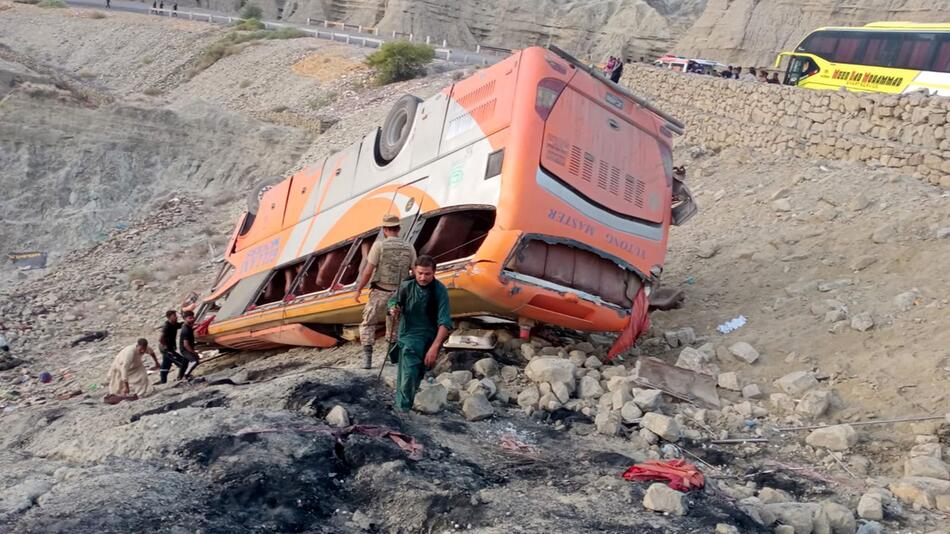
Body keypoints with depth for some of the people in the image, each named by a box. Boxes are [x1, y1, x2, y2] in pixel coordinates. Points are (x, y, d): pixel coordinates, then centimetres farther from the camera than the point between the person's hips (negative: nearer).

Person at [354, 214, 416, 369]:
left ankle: (367, 357, -4)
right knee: (394, 327, 22)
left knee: (368, 324, 10)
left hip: (379, 293, -3)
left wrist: (358, 289, -2)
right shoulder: (409, 248, 0)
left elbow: (368, 271, -13)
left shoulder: (379, 245, -11)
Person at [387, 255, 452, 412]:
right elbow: (394, 301, 8)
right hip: (409, 336, -1)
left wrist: (435, 347, -30)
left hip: (431, 339, 1)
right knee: (409, 373, -20)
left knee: (420, 374, 15)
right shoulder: (406, 287, -12)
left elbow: (445, 322, -20)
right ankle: (403, 409, -7)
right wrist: (393, 309, -17)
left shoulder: (440, 291, -16)